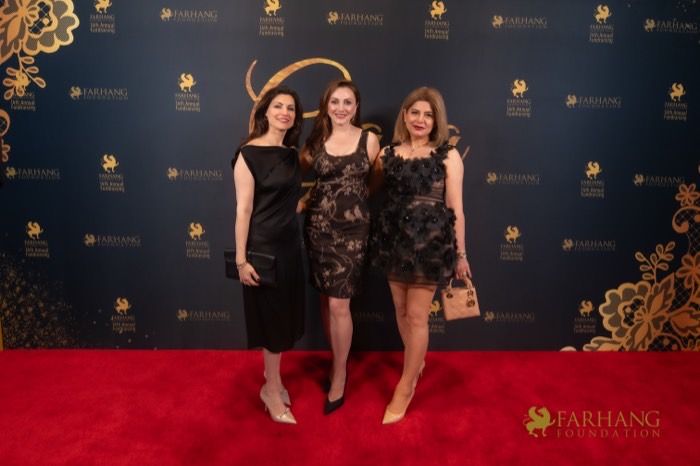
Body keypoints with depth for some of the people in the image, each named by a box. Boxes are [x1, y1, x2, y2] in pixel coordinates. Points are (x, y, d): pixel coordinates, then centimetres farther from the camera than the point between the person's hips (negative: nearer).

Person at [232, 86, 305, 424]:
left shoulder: (291, 154, 8)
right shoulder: (249, 154, -13)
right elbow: (243, 210, -16)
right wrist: (241, 259, -17)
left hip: (290, 243, 7)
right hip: (263, 246, -7)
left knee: (283, 315, 16)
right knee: (271, 317, 4)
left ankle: (272, 376, 36)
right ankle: (272, 388, 23)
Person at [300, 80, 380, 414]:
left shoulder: (369, 140, 0)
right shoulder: (316, 140, 6)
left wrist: (353, 196, -2)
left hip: (352, 229, -3)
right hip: (318, 226, 3)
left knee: (339, 303, -5)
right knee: (326, 299, 11)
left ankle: (339, 376, 13)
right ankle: (338, 362, 30)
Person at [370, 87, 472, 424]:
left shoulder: (448, 156, -3)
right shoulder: (387, 154, 6)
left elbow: (455, 208, -3)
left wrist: (460, 253, -2)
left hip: (430, 241, -4)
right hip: (394, 238, 4)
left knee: (417, 316, 1)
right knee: (401, 311, 15)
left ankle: (404, 388, 15)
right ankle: (416, 362, 40)